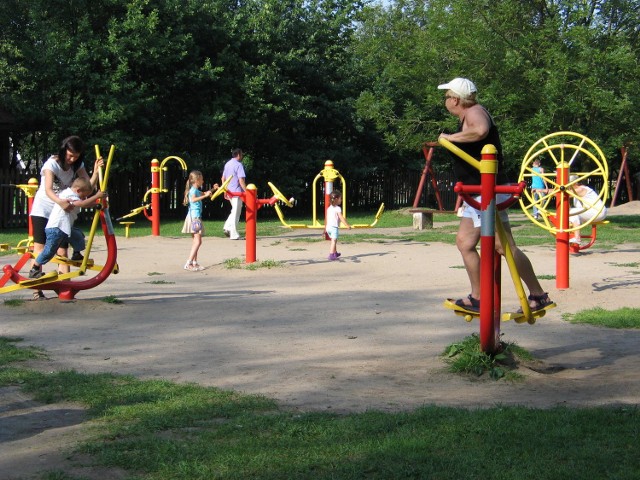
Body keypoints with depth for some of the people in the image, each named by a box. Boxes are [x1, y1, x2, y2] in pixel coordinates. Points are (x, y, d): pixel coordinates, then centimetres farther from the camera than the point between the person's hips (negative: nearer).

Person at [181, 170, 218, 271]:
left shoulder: (196, 190, 17)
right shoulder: (193, 190, -11)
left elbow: (203, 194, 38)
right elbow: (193, 199, -32)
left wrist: (213, 189, 27)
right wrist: (205, 195, -34)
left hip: (195, 218, 10)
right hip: (194, 217, -10)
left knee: (196, 242, 12)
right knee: (198, 241, -15)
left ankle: (194, 263, 15)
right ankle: (188, 263, -19)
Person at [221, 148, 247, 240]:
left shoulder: (227, 164, 13)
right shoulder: (238, 165, -12)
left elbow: (223, 179, 18)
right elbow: (241, 180, -18)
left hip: (229, 191, 8)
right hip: (237, 191, -8)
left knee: (235, 211, 20)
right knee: (236, 213, -3)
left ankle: (227, 227, 4)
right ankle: (234, 235, -1)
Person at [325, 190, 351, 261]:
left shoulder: (329, 208, 13)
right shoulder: (337, 208, -11)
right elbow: (341, 218, -16)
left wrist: (326, 227, 26)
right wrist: (347, 225, -13)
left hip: (328, 227, 8)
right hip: (334, 227, -8)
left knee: (333, 240, 23)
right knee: (334, 241, -10)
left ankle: (335, 253, 38)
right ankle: (331, 255, -19)